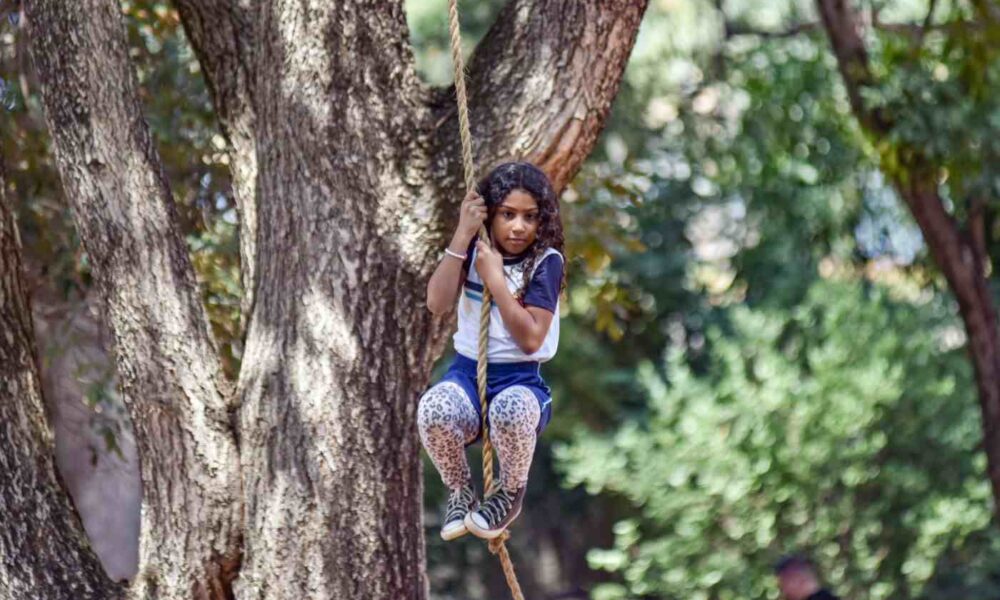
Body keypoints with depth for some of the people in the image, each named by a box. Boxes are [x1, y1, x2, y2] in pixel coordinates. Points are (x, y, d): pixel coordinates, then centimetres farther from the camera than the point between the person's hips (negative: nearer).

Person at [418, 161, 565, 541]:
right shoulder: (474, 251, 6)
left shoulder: (546, 262, -5)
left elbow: (530, 339, -12)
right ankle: (460, 492, -4)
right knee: (434, 409, -36)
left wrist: (495, 279, -14)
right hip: (467, 372, 3)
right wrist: (462, 237, -13)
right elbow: (437, 304, -9)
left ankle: (511, 494, -9)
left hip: (521, 380, -3)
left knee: (512, 410, -42)